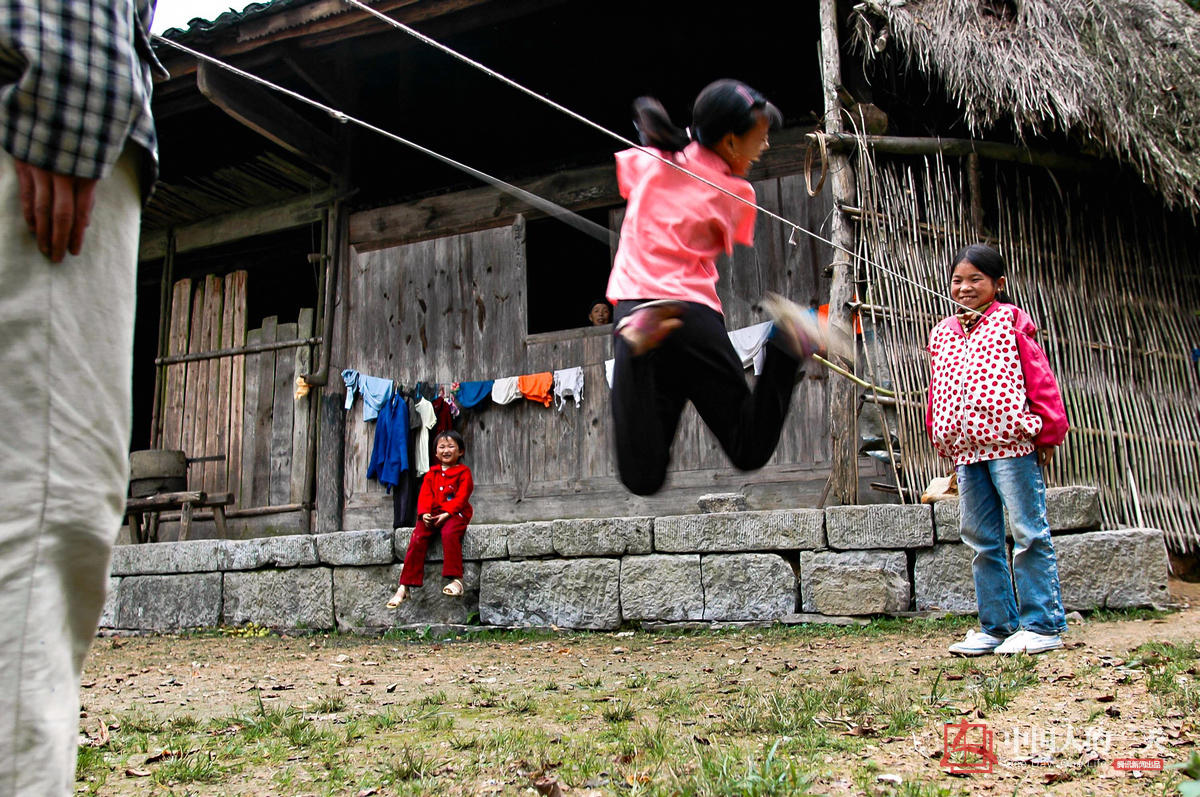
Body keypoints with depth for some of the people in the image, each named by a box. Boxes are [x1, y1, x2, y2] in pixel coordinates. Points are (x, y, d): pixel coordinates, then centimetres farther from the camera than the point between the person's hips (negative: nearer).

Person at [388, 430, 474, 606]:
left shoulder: (463, 472, 7)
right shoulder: (432, 474, 21)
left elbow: (461, 497, -6)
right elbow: (424, 496, 9)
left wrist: (446, 514, -19)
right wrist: (424, 513, -11)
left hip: (454, 514, -4)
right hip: (432, 514, 4)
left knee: (449, 532, -36)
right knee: (417, 537, -21)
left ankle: (456, 580, -37)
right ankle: (404, 587, -23)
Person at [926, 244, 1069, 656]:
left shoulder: (1010, 321, 1)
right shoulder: (942, 333, 17)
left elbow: (1039, 378, -4)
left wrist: (1046, 431, -8)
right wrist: (941, 437, 14)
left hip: (1010, 443, -6)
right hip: (964, 450, 6)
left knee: (1029, 534, -2)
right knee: (981, 541, 9)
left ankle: (1043, 625, 4)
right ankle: (997, 626, 16)